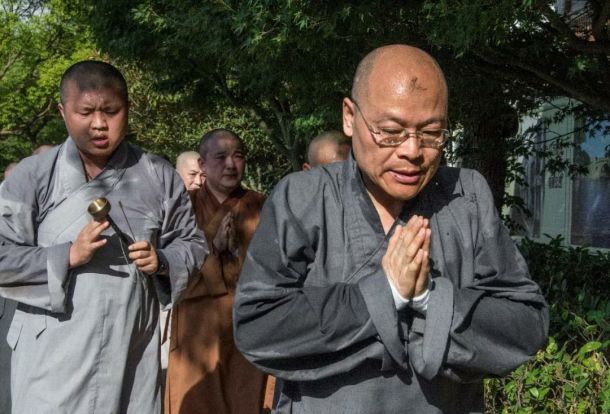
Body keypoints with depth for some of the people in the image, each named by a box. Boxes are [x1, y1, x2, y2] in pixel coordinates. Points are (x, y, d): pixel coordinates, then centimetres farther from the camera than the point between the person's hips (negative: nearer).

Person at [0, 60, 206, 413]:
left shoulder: (158, 176, 6)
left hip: (135, 356, 2)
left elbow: (194, 243, 13)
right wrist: (68, 256, -17)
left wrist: (162, 261, -8)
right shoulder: (33, 176, -1)